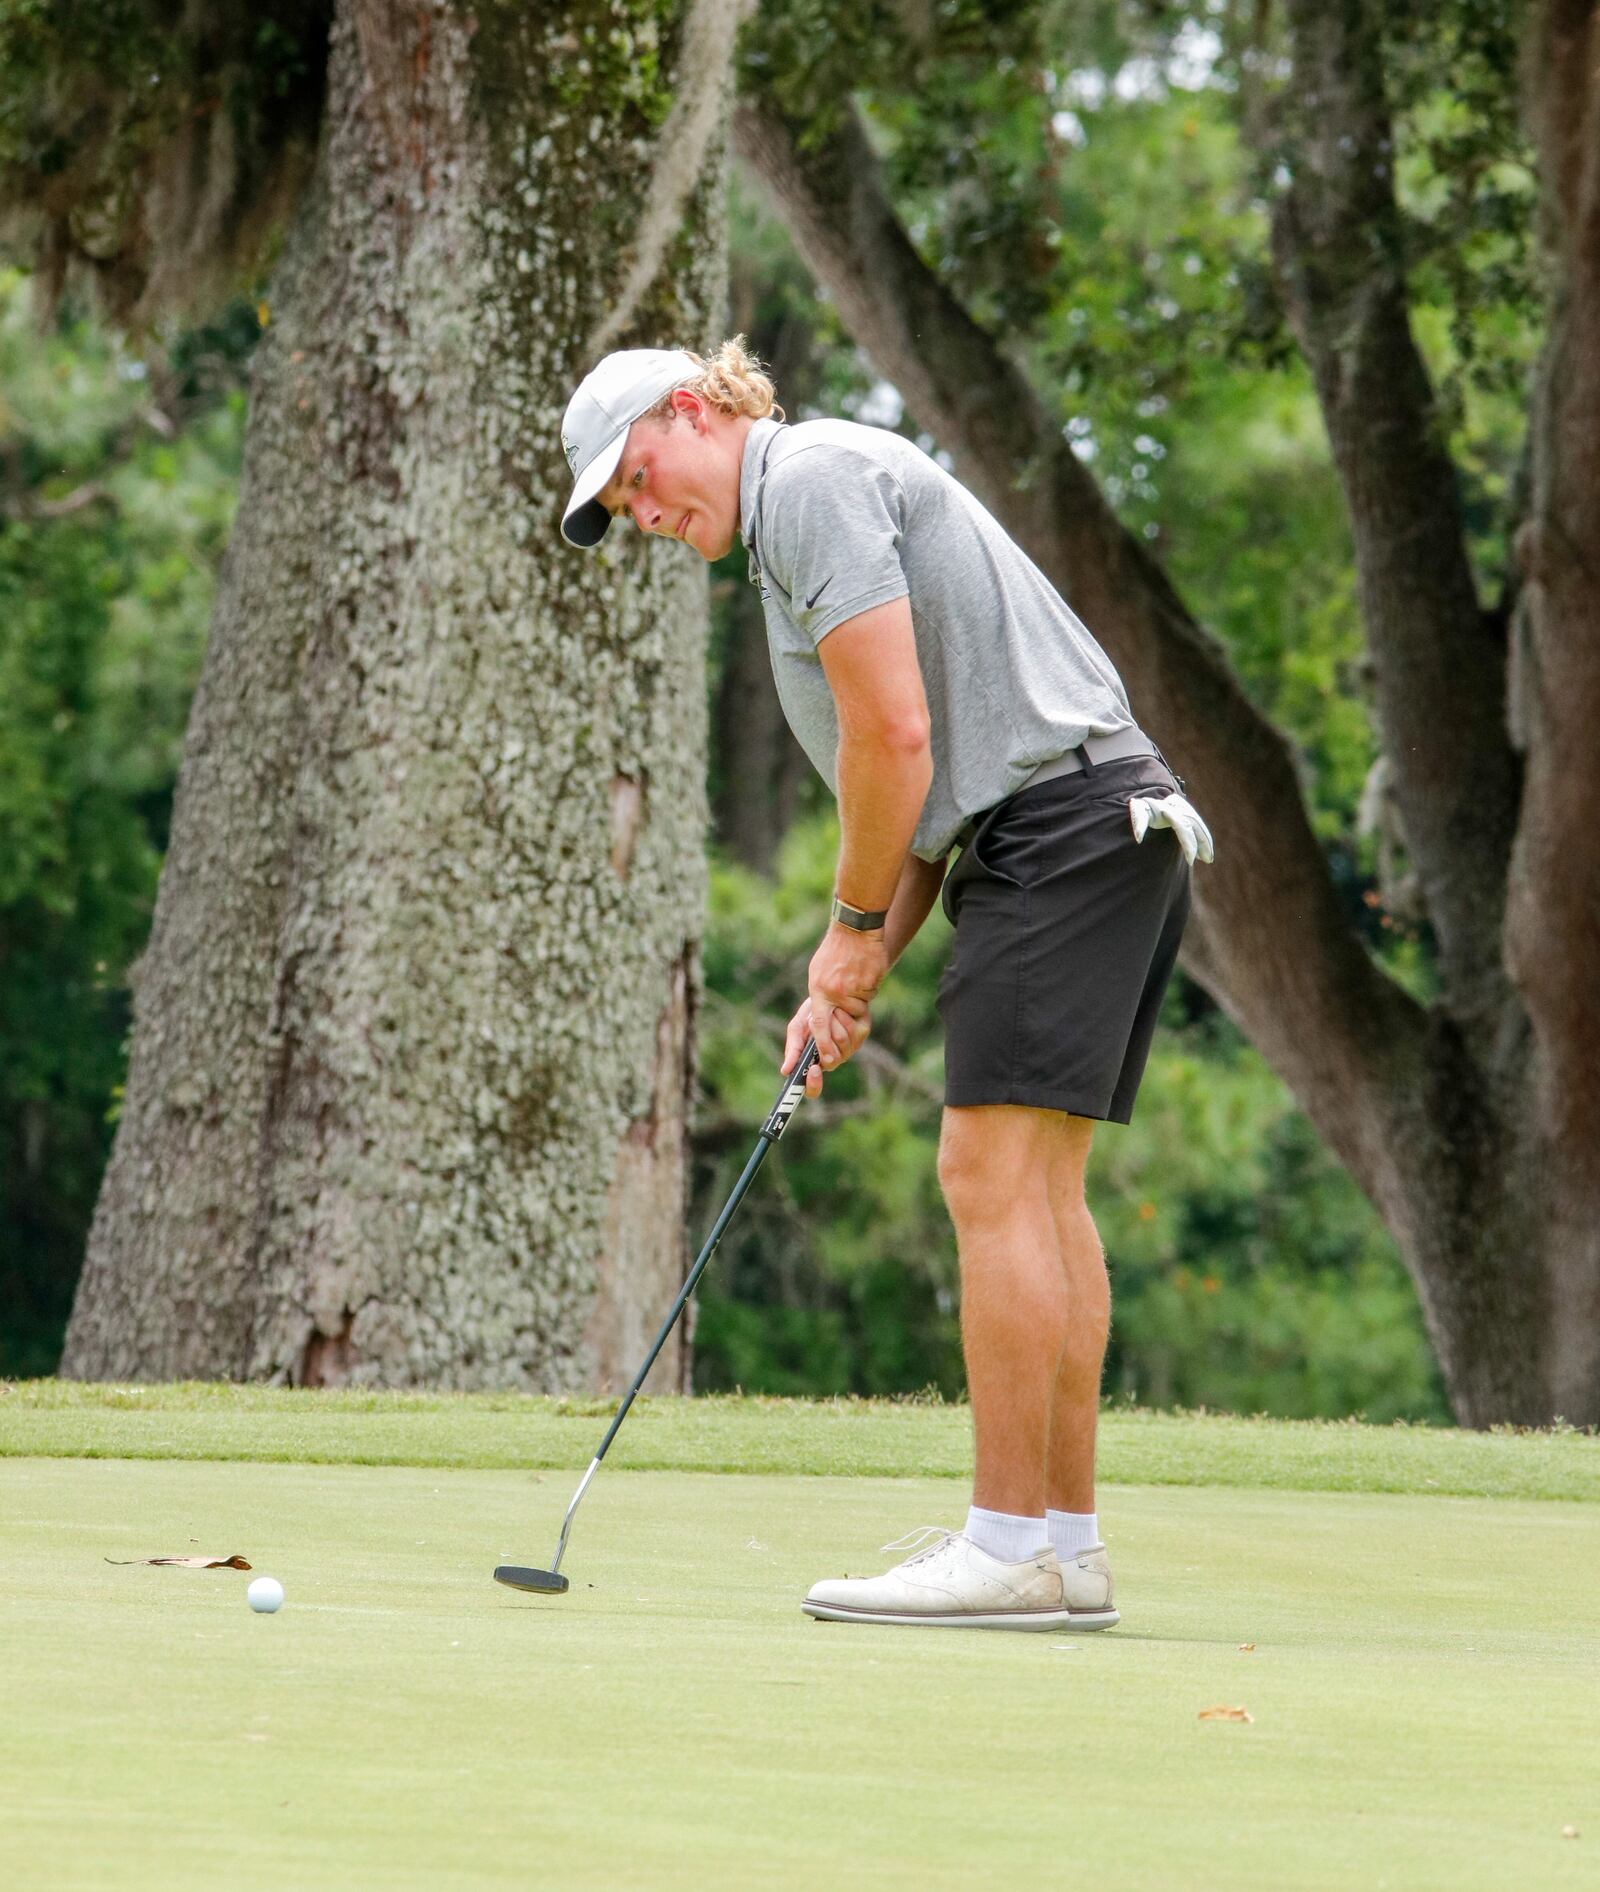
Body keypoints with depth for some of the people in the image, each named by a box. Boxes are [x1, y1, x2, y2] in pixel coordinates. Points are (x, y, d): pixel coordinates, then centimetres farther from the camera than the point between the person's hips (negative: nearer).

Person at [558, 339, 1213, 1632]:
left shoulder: (815, 479, -7)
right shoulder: (802, 522, 25)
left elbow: (895, 733, -15)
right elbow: (939, 771, 23)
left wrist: (854, 929, -3)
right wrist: (861, 975, 12)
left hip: (1069, 822, -10)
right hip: (1114, 834, 10)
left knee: (996, 1177, -11)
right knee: (1038, 1188, 9)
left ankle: (1011, 1548, -13)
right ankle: (1066, 1544, 10)